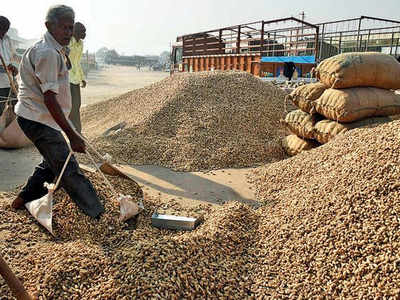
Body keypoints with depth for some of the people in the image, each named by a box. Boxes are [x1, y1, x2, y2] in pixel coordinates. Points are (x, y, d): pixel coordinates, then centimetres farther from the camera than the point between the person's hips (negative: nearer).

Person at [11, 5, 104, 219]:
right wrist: (72, 135, -26)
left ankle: (23, 200, 36)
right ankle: (100, 217, -4)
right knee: (69, 171, -9)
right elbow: (49, 99, -26)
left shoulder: (56, 50, 14)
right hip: (37, 119, -11)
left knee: (54, 161, 23)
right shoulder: (47, 53, -20)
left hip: (38, 118, 11)